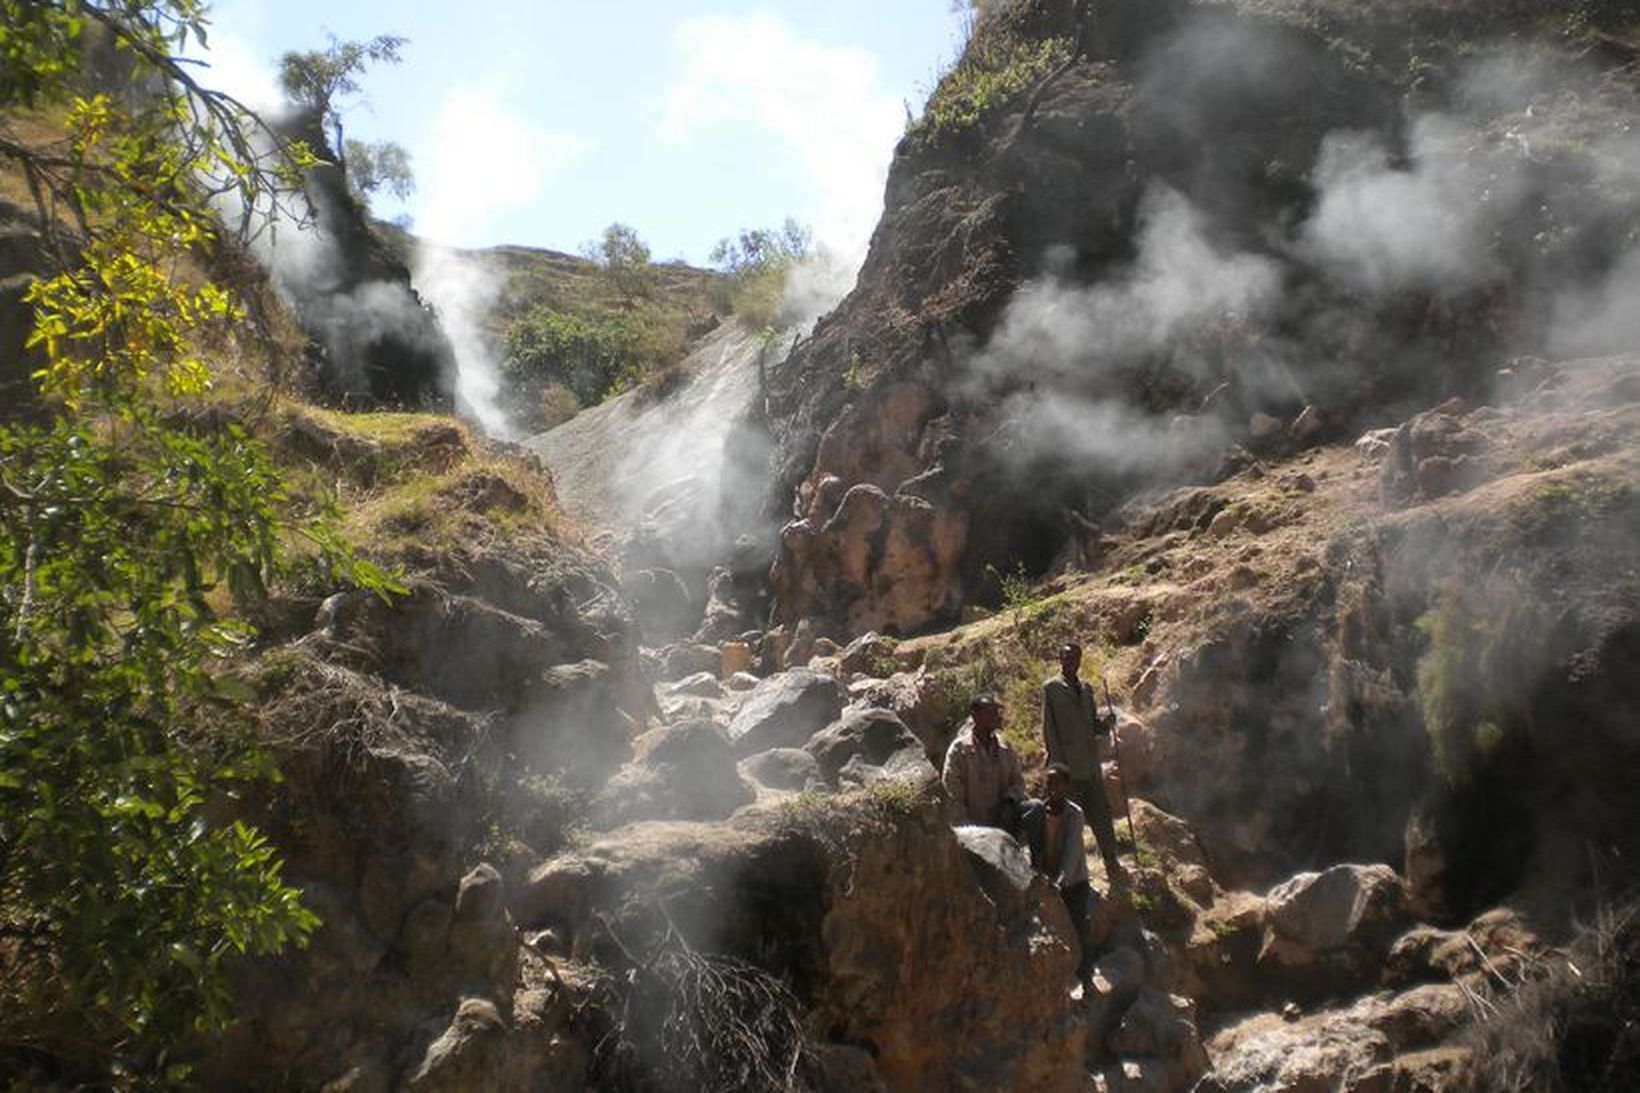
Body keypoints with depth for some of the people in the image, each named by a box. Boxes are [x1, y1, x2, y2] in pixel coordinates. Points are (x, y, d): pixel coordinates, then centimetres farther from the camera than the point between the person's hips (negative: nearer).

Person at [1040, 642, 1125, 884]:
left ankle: (1112, 865, 15)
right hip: (1068, 768, -6)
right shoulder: (1051, 688, -3)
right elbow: (1049, 729, -7)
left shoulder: (1086, 688, 16)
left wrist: (1106, 723, -4)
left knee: (1102, 817, 7)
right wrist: (1058, 763, -12)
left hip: (1091, 767, 6)